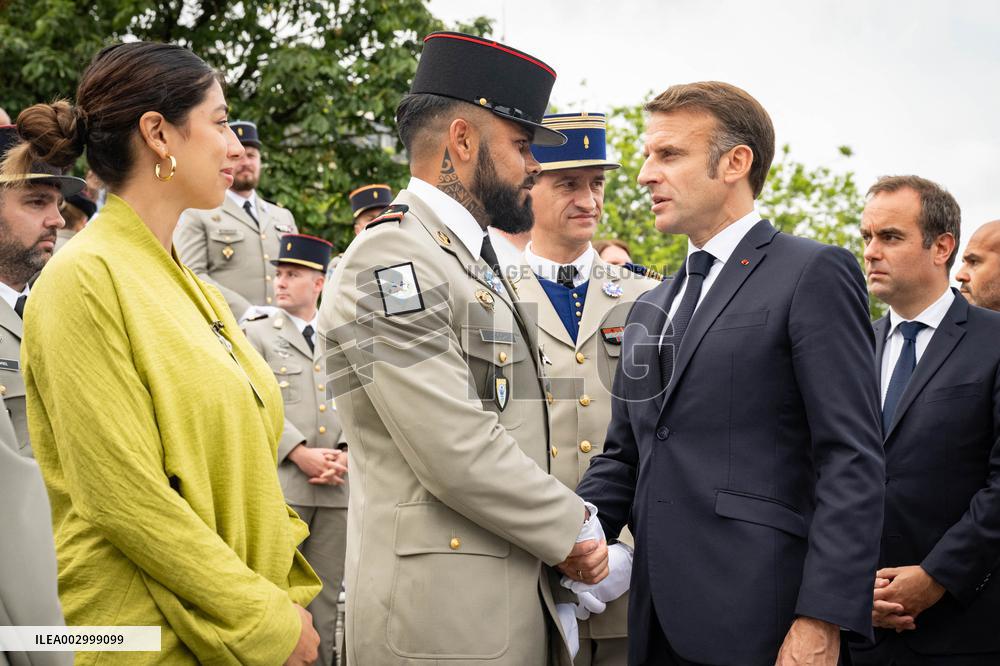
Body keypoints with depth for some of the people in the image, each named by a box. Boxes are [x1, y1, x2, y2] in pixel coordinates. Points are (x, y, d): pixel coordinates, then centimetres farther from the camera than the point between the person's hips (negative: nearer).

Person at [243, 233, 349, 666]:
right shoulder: (256, 335, 7)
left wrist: (345, 455, -6)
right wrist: (301, 453, -14)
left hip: (337, 485, 3)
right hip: (281, 482, -3)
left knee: (326, 596, 6)